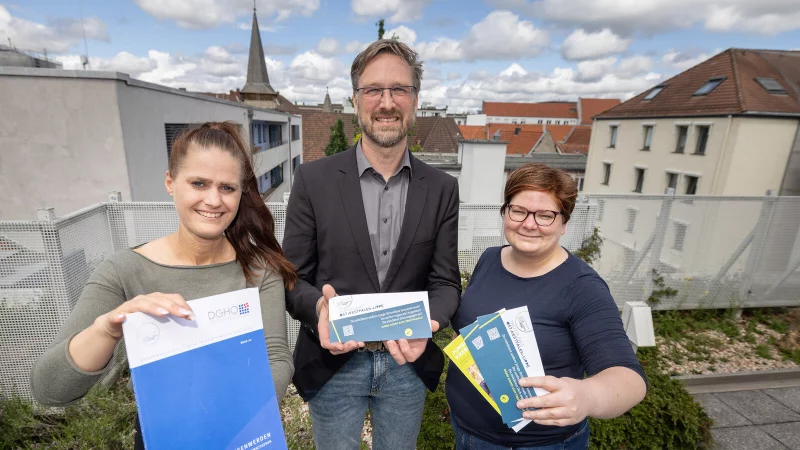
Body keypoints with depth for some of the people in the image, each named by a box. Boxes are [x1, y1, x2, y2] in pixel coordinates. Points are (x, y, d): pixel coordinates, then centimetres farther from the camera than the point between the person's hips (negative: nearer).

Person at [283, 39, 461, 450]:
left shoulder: (442, 189, -4)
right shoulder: (313, 179, -9)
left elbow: (445, 280, -3)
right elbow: (293, 277, -6)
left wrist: (425, 323, -22)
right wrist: (319, 307, -27)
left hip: (408, 361, 2)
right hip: (333, 362, -1)